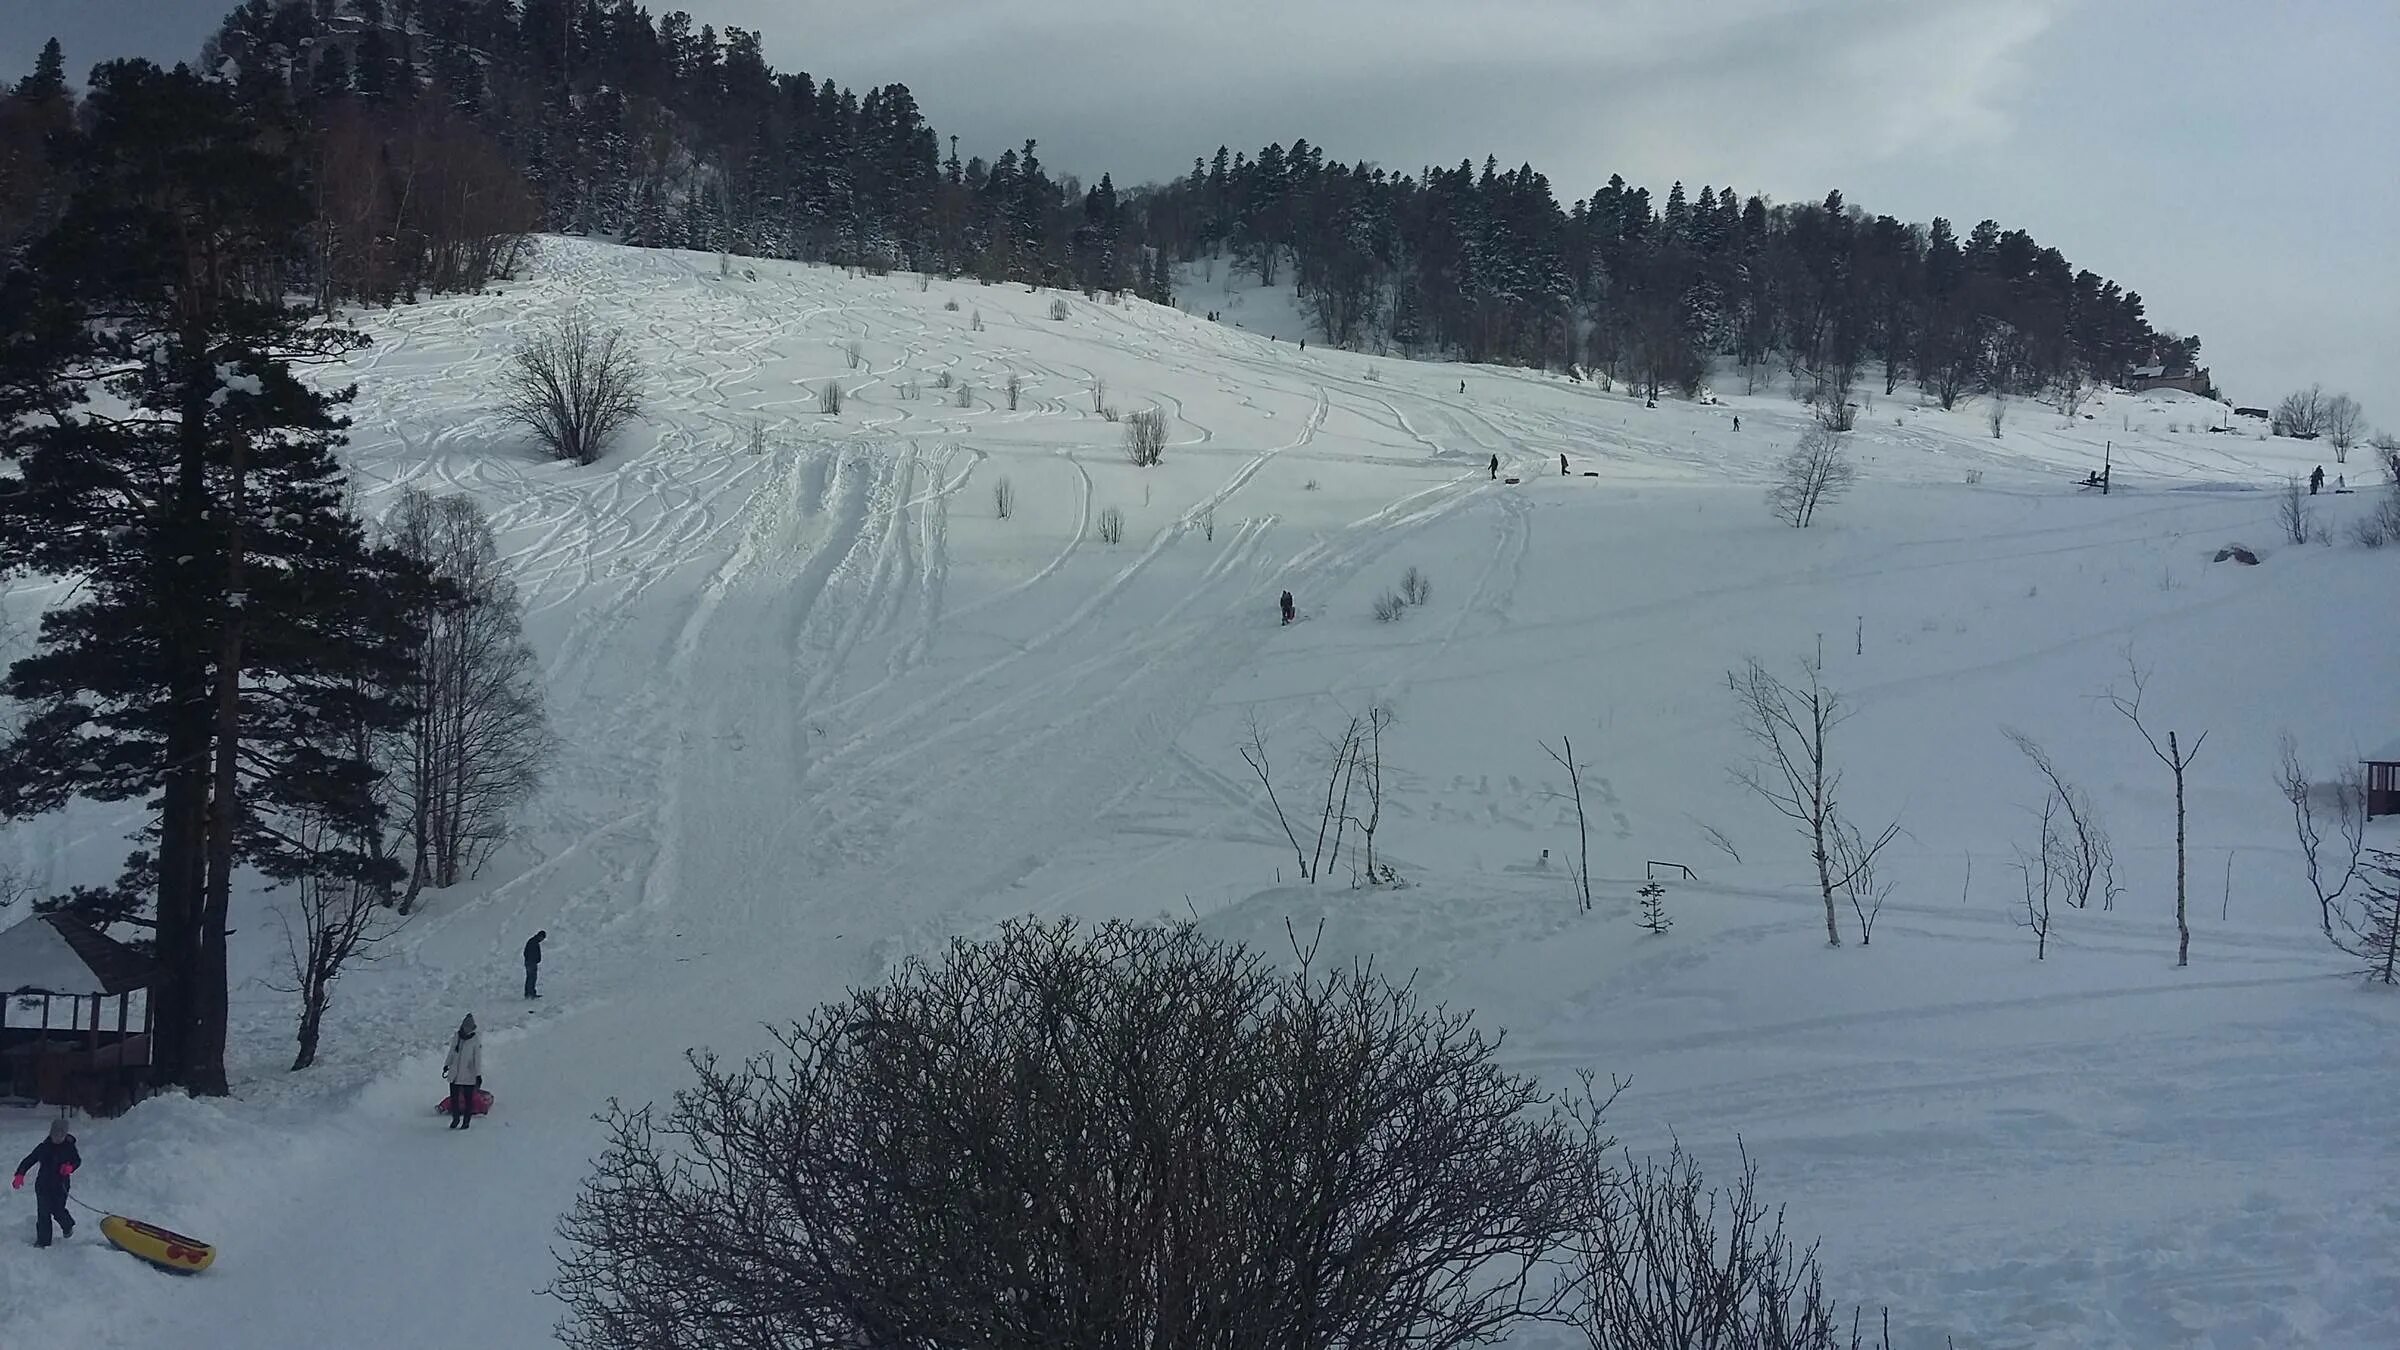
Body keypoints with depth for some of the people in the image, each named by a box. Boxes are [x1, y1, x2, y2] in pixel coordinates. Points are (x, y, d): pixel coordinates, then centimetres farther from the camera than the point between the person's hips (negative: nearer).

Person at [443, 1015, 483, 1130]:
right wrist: (446, 1065, 22)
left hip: (469, 1076, -5)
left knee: (468, 1099, 4)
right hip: (455, 1075, 5)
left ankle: (466, 1121, 16)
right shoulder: (457, 1038, 4)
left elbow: (478, 1059, -10)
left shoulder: (475, 1042, -10)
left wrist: (478, 1075, -14)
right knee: (454, 1098, 10)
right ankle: (455, 1119, 27)